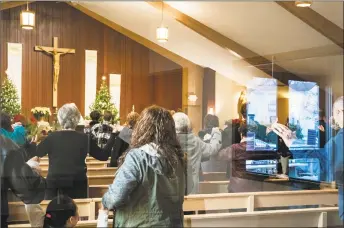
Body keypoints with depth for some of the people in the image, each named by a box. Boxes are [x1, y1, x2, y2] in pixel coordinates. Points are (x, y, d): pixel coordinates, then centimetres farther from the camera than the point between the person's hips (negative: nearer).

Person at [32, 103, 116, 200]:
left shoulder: (52, 137, -6)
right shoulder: (85, 139, -5)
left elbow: (34, 154, 3)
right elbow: (103, 156, 4)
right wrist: (114, 135, 11)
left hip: (54, 185, 0)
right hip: (77, 185, 0)